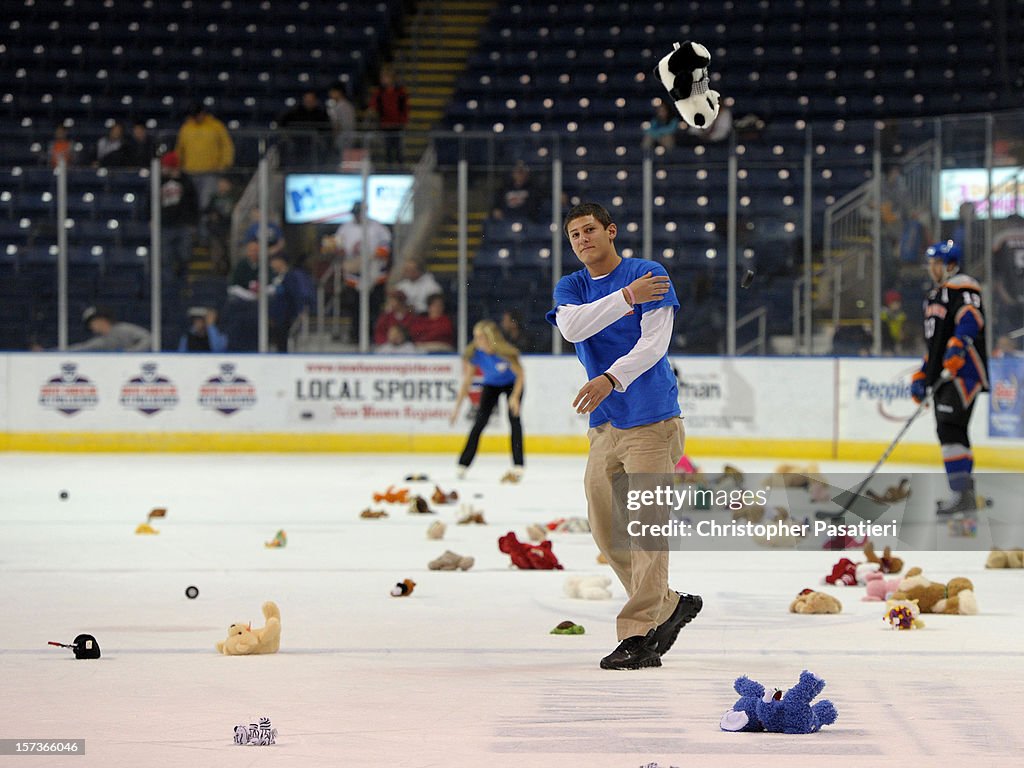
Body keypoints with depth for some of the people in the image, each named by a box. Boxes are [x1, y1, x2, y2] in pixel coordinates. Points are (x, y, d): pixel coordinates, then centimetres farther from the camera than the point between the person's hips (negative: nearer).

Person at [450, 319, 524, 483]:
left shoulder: (506, 353, -34)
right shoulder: (474, 354, -25)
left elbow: (520, 375, -20)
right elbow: (466, 382, -16)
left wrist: (515, 397, -31)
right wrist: (457, 407, -16)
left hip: (512, 384, -3)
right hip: (491, 385, 3)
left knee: (514, 419, -16)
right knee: (480, 421, -8)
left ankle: (518, 467, -16)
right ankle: (463, 465, -3)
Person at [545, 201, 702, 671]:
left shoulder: (648, 275, -4)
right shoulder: (570, 287, 11)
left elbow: (655, 341, -16)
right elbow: (572, 326, -12)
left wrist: (612, 379, -30)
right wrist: (626, 297, -22)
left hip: (651, 422, -6)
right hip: (605, 425, 7)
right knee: (607, 530, 6)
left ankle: (639, 636, -13)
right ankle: (670, 605, 23)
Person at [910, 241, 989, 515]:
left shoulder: (963, 287, -6)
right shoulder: (934, 296, 25)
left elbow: (971, 319, -25)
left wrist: (957, 346, -39)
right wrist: (921, 377, 25)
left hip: (964, 369, -10)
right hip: (943, 376, 10)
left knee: (950, 428, -19)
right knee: (948, 432, 10)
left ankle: (963, 494, -23)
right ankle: (967, 494, 16)